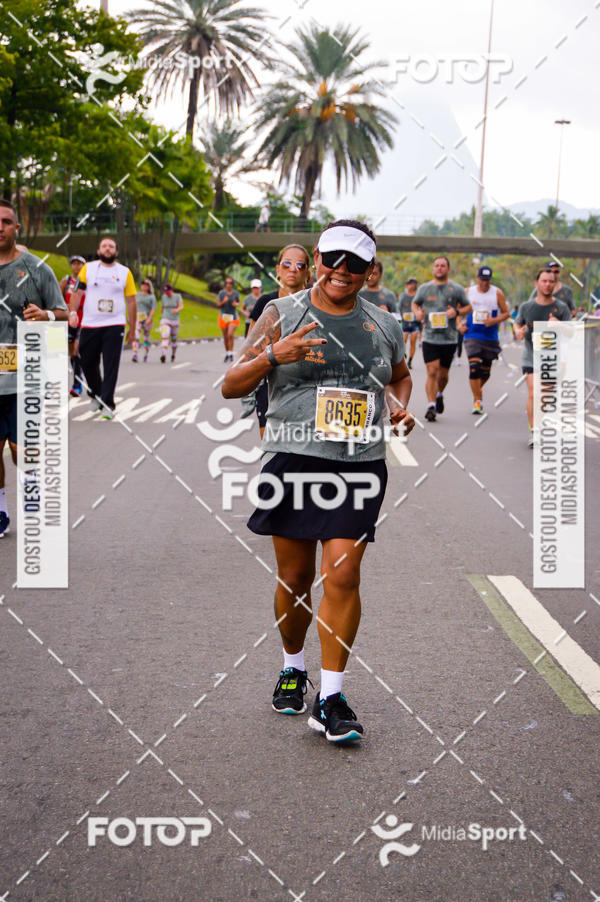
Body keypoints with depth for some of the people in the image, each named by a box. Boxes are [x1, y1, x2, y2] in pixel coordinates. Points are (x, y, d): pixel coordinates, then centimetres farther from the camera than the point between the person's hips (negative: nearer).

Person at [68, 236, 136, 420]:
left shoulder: (124, 272, 7)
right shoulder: (88, 268, 7)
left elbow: (131, 301, 9)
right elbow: (77, 292, 5)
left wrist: (132, 328, 9)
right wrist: (72, 312, -11)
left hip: (115, 325, -1)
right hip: (89, 325, 1)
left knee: (111, 366, -8)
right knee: (88, 363, 8)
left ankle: (107, 404, -6)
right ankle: (95, 395, 31)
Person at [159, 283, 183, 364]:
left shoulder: (178, 296, -5)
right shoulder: (164, 297, 2)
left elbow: (181, 306, -20)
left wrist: (177, 310, -42)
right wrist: (161, 316, 26)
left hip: (175, 321, 0)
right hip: (165, 321, 0)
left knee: (174, 339, 14)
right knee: (164, 337, -20)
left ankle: (173, 354, 40)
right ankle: (163, 355, -35)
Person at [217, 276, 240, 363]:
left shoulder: (235, 293, 0)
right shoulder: (221, 293, -1)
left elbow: (238, 303, 13)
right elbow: (218, 305, 1)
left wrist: (236, 304, -9)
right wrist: (223, 302, -18)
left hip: (233, 317, -1)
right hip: (223, 316, 1)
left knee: (230, 335, -19)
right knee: (225, 337, 7)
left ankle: (231, 353, -11)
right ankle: (227, 353, 24)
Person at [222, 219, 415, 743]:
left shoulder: (384, 326, 9)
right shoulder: (282, 315, 2)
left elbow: (400, 376, 29)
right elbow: (231, 387, 0)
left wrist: (400, 407, 8)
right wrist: (272, 355, -17)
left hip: (359, 466, 1)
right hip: (293, 462, -1)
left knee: (343, 574, -9)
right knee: (294, 577, 8)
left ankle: (331, 699, -2)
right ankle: (293, 668, 34)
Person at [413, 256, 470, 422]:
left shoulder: (456, 289, 4)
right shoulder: (424, 288, 7)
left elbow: (468, 307, 11)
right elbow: (415, 303, 22)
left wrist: (457, 312, -10)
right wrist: (417, 312, -1)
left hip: (449, 339, 0)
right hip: (430, 338, 0)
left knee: (443, 374, 10)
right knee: (432, 372, -12)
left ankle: (439, 395, 41)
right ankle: (431, 406, -11)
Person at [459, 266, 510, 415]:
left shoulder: (497, 293, 0)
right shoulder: (469, 292, 4)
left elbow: (506, 313, 2)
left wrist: (494, 321, -16)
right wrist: (460, 324, -2)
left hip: (490, 337, 1)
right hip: (472, 335, -1)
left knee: (485, 371, 9)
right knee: (474, 367, -17)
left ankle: (478, 389, 40)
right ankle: (477, 400, -12)